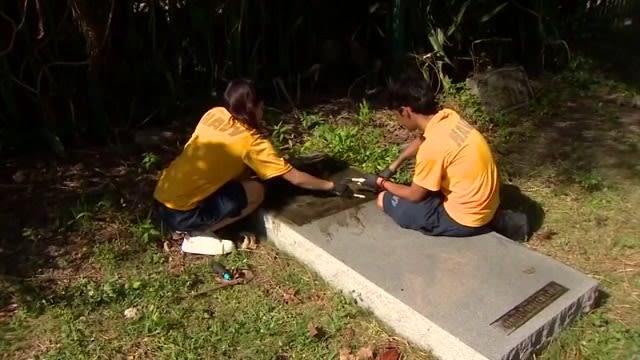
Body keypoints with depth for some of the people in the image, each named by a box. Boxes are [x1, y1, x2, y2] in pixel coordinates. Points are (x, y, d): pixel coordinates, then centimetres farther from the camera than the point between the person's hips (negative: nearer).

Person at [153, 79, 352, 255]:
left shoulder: (213, 114, 5)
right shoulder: (251, 141, -12)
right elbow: (296, 179, -6)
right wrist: (333, 186, 7)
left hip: (161, 199, 8)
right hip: (181, 213, -8)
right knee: (255, 192, -6)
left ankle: (192, 227, 13)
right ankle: (196, 236, -1)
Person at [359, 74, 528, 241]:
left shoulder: (432, 147, -28)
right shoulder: (448, 116, -4)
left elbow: (414, 195, -13)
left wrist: (382, 183, 3)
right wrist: (392, 167, 19)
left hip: (466, 218, -8)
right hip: (484, 202, 8)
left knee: (385, 200, -3)